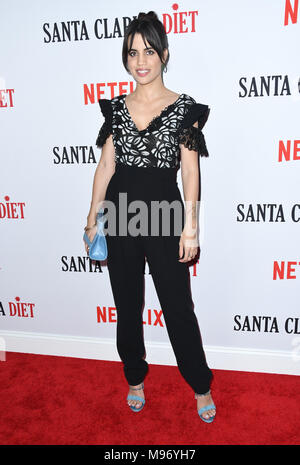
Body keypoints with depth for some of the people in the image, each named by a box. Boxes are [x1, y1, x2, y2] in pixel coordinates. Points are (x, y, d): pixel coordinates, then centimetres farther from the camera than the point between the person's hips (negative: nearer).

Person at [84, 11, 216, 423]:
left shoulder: (183, 107, -2)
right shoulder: (117, 107, 7)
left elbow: (190, 169, -4)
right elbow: (106, 164, 8)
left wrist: (190, 226, -9)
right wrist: (92, 218, 6)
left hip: (164, 215, -3)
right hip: (120, 215, 3)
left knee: (178, 308, 6)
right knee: (127, 305, 15)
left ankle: (201, 387, 28)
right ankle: (135, 379, 38)